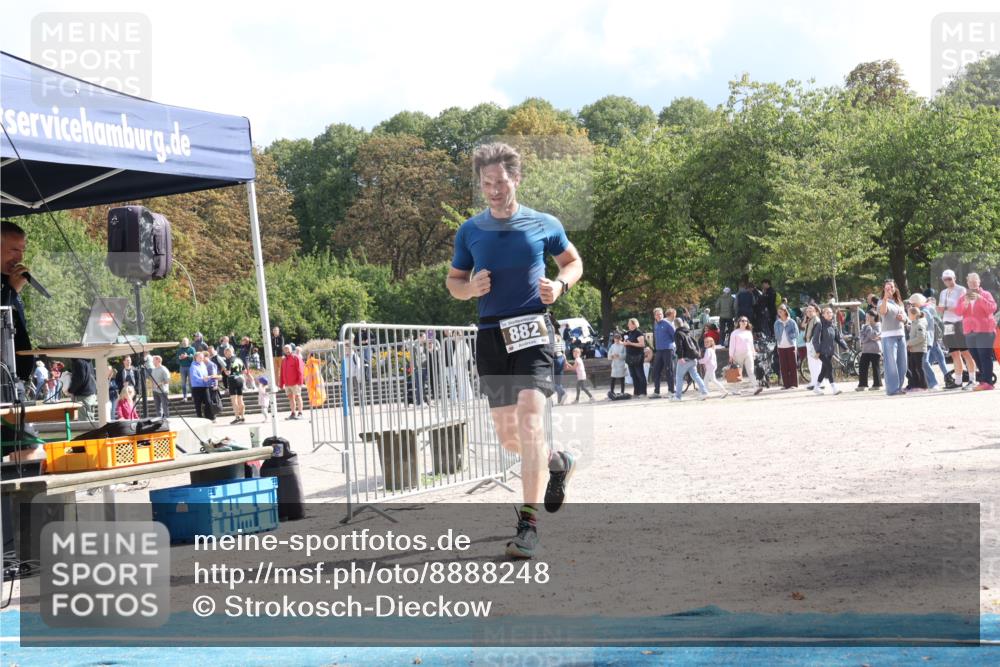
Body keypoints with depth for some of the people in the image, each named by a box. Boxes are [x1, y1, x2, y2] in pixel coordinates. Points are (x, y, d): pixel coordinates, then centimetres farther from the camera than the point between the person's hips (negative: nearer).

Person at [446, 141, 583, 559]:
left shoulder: (544, 225, 3)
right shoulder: (470, 231, 7)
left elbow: (573, 261, 17)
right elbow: (453, 282, 16)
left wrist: (560, 285, -5)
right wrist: (470, 287, -7)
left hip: (532, 329, -3)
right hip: (491, 334, 4)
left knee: (529, 416, -20)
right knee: (507, 435, 7)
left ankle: (529, 523, -19)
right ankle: (557, 462, 41)